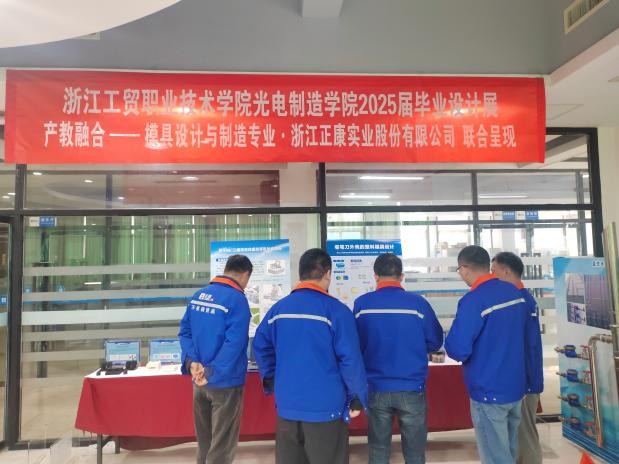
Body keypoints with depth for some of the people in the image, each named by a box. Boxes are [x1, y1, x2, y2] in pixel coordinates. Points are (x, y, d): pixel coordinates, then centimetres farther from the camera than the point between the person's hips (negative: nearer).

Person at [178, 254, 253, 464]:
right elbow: (234, 344, -26)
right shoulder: (237, 300, -18)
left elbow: (185, 331, 2)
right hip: (225, 382, -7)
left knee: (204, 440, 22)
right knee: (222, 445, 8)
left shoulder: (198, 295, 5)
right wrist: (212, 373, -22)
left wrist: (192, 361, -9)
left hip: (199, 381, 7)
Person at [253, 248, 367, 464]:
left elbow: (261, 347, 10)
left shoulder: (278, 309, 3)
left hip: (287, 406, 5)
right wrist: (358, 398, -3)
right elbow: (350, 359, -15)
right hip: (325, 408, -4)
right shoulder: (337, 310, -13)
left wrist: (271, 382, 20)